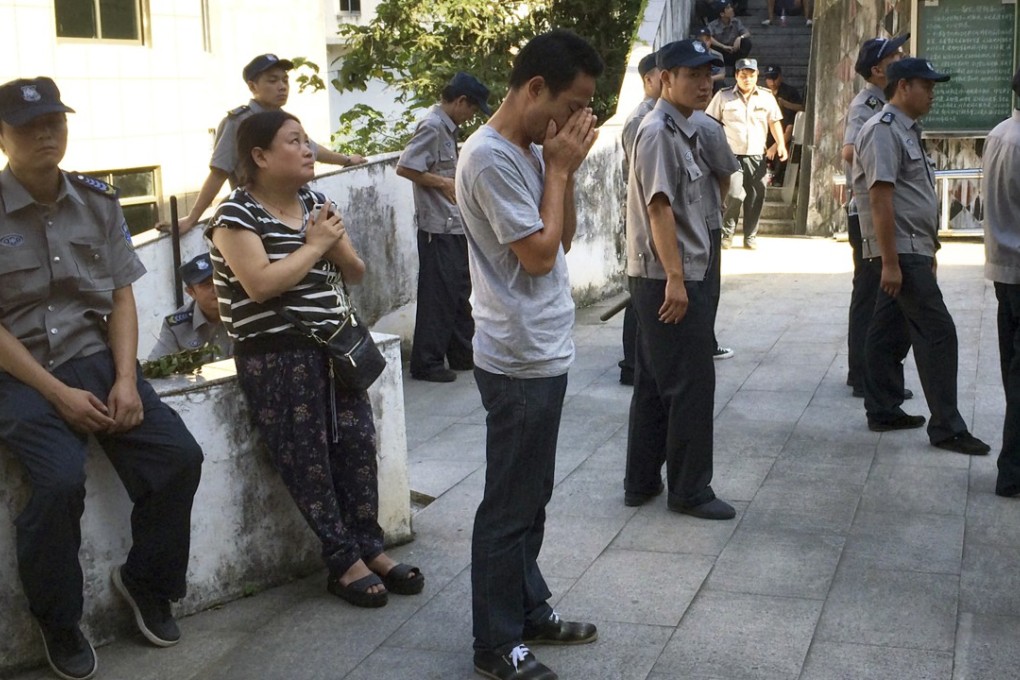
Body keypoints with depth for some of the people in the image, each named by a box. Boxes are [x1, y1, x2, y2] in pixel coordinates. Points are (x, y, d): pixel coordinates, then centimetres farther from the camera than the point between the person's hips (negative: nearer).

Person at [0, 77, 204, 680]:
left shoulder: (97, 202, 7)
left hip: (97, 360, 4)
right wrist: (58, 394, -16)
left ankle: (147, 581, 12)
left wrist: (126, 379, -7)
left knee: (178, 455, -14)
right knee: (61, 479, -28)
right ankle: (59, 624, -2)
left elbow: (122, 298, 8)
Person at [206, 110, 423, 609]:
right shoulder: (237, 215, -10)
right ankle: (345, 561, 5)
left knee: (357, 445, 0)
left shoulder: (317, 204, 11)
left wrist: (338, 246, -7)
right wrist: (316, 243, -12)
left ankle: (369, 548, 11)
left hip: (335, 345, 6)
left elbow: (355, 274, 15)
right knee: (308, 458, -4)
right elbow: (261, 284, -23)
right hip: (277, 357, -6)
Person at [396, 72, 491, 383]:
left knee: (459, 292, 16)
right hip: (439, 229, -10)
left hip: (456, 227, 10)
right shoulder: (432, 127, -15)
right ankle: (426, 363, 6)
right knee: (438, 296, -3)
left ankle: (462, 354, 26)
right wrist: (444, 183, -16)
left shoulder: (448, 128, 13)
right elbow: (404, 167, -22)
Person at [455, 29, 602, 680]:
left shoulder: (532, 149, 9)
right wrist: (560, 168, -12)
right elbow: (539, 255, -19)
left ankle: (529, 610, 33)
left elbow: (565, 237, 12)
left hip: (544, 352, 9)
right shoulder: (490, 157, -19)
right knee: (510, 506, 1)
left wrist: (564, 168, -1)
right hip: (520, 361, -9)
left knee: (531, 497, 19)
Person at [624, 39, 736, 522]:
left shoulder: (681, 132, 16)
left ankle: (641, 482, 22)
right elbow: (659, 208, -21)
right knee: (692, 384, -4)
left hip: (664, 279, 10)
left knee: (654, 383, 14)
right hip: (668, 278, -10)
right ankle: (689, 491, 6)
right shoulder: (660, 132, -14)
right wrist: (676, 278, -24)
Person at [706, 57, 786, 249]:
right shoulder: (723, 96, 1)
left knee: (756, 198, 4)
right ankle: (726, 234, 5)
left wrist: (781, 145, -3)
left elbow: (775, 122, 9)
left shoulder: (766, 97, 7)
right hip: (731, 154, -3)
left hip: (756, 155, 3)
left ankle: (750, 237, 14)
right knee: (733, 197, -9)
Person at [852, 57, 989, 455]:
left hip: (911, 249, 10)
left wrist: (927, 250, 23)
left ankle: (883, 411, 20)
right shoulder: (884, 130, -14)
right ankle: (946, 427, -4)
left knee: (890, 332, 13)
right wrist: (890, 262, -24)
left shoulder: (907, 130, 18)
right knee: (937, 332, -9)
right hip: (900, 251, -10)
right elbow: (880, 198, -21)